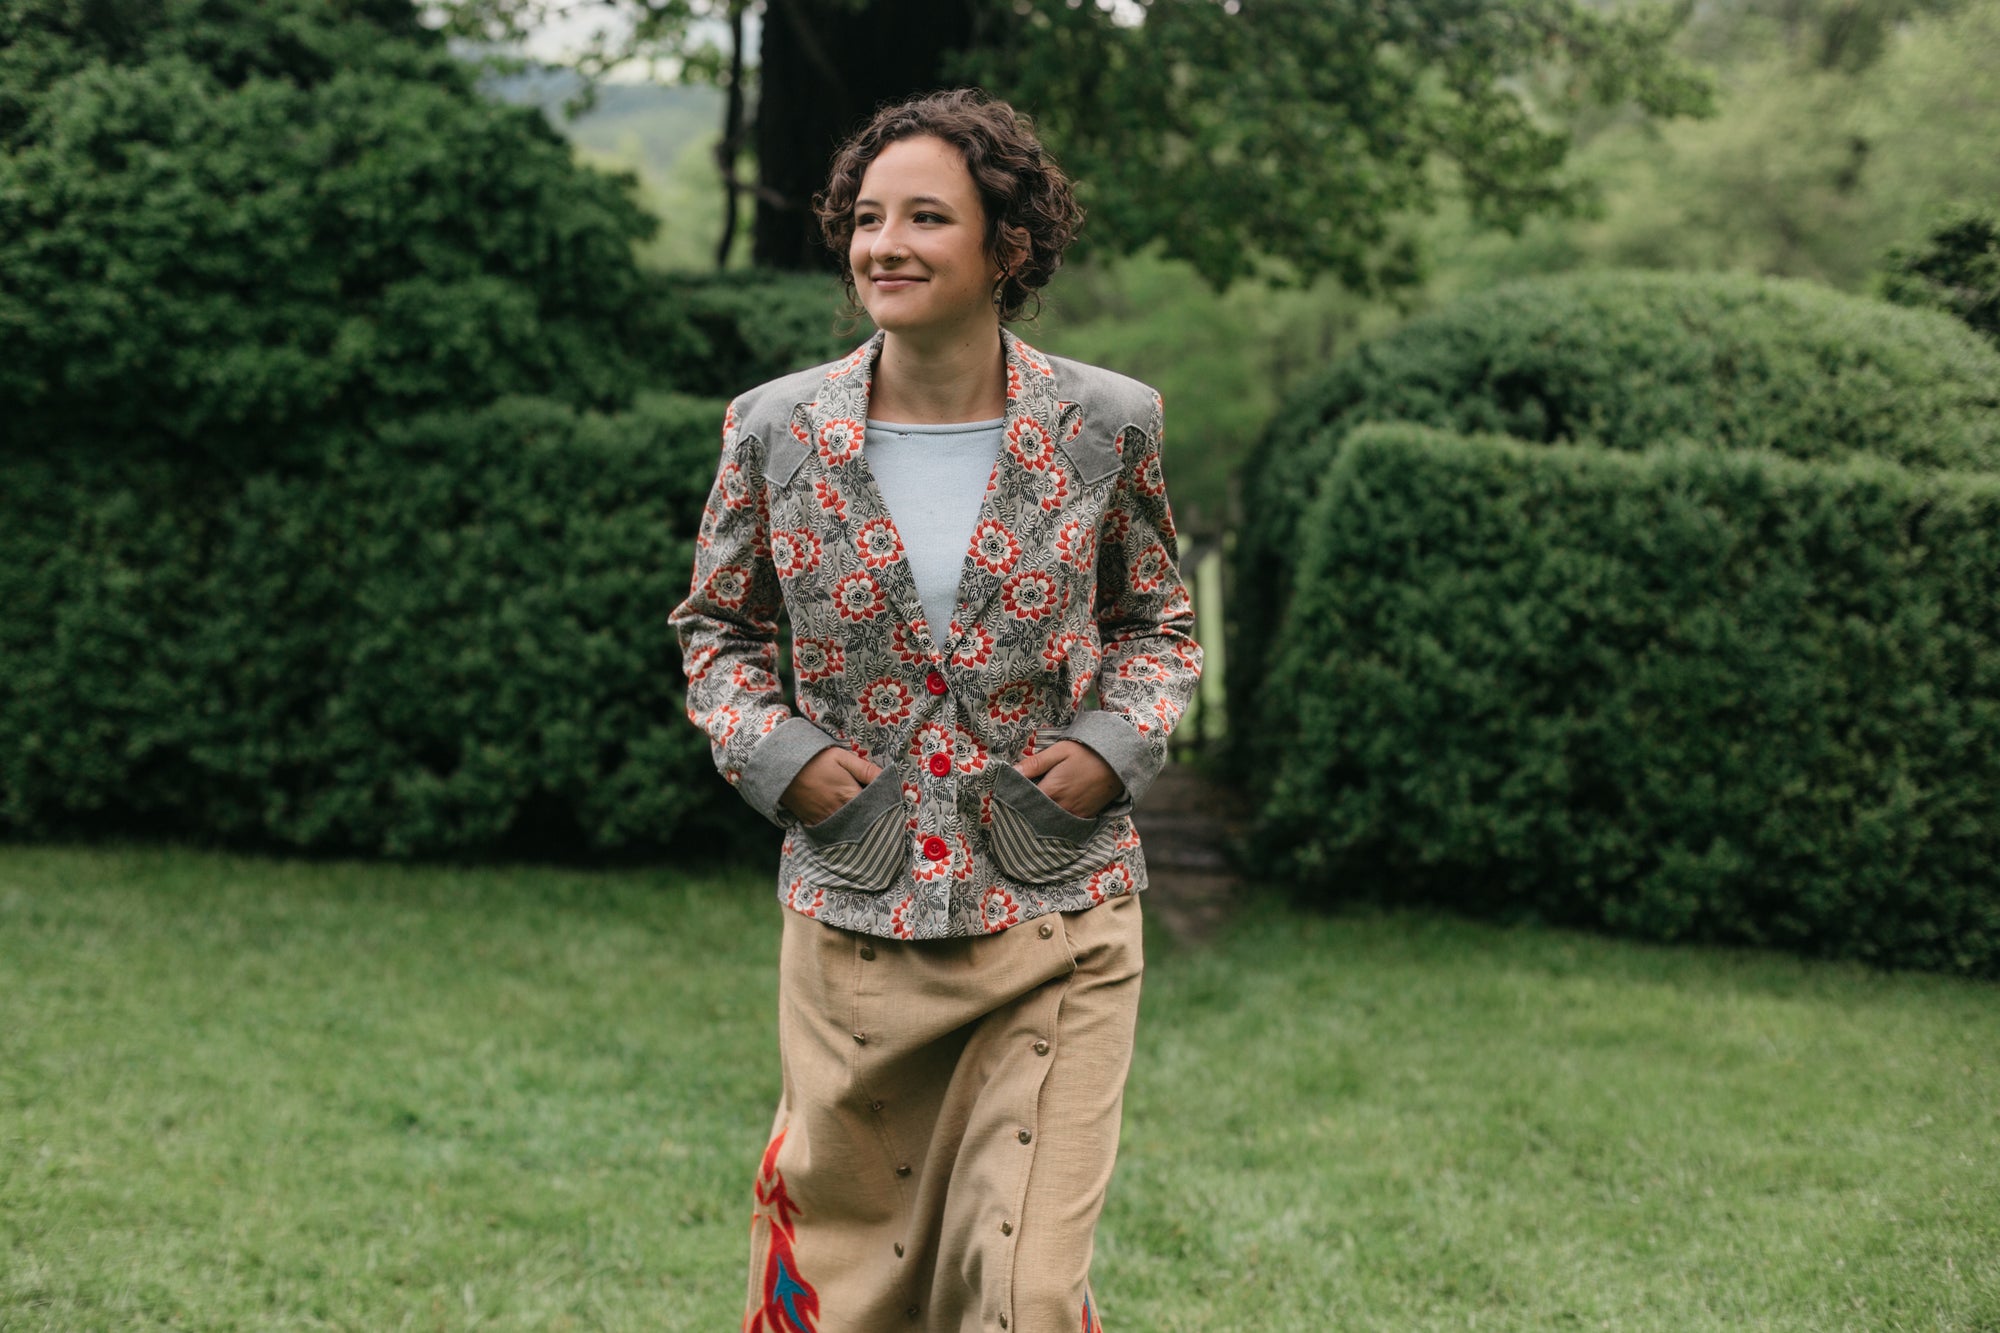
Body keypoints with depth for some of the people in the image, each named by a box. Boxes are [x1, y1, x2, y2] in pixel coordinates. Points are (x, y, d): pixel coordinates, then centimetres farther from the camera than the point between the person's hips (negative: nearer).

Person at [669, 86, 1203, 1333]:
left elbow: (1159, 619, 12)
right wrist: (776, 752, -6)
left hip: (1058, 922, -1)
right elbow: (717, 629, 12)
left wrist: (1118, 742, -6)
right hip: (855, 921, 1)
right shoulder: (776, 430, -2)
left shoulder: (1106, 424, -2)